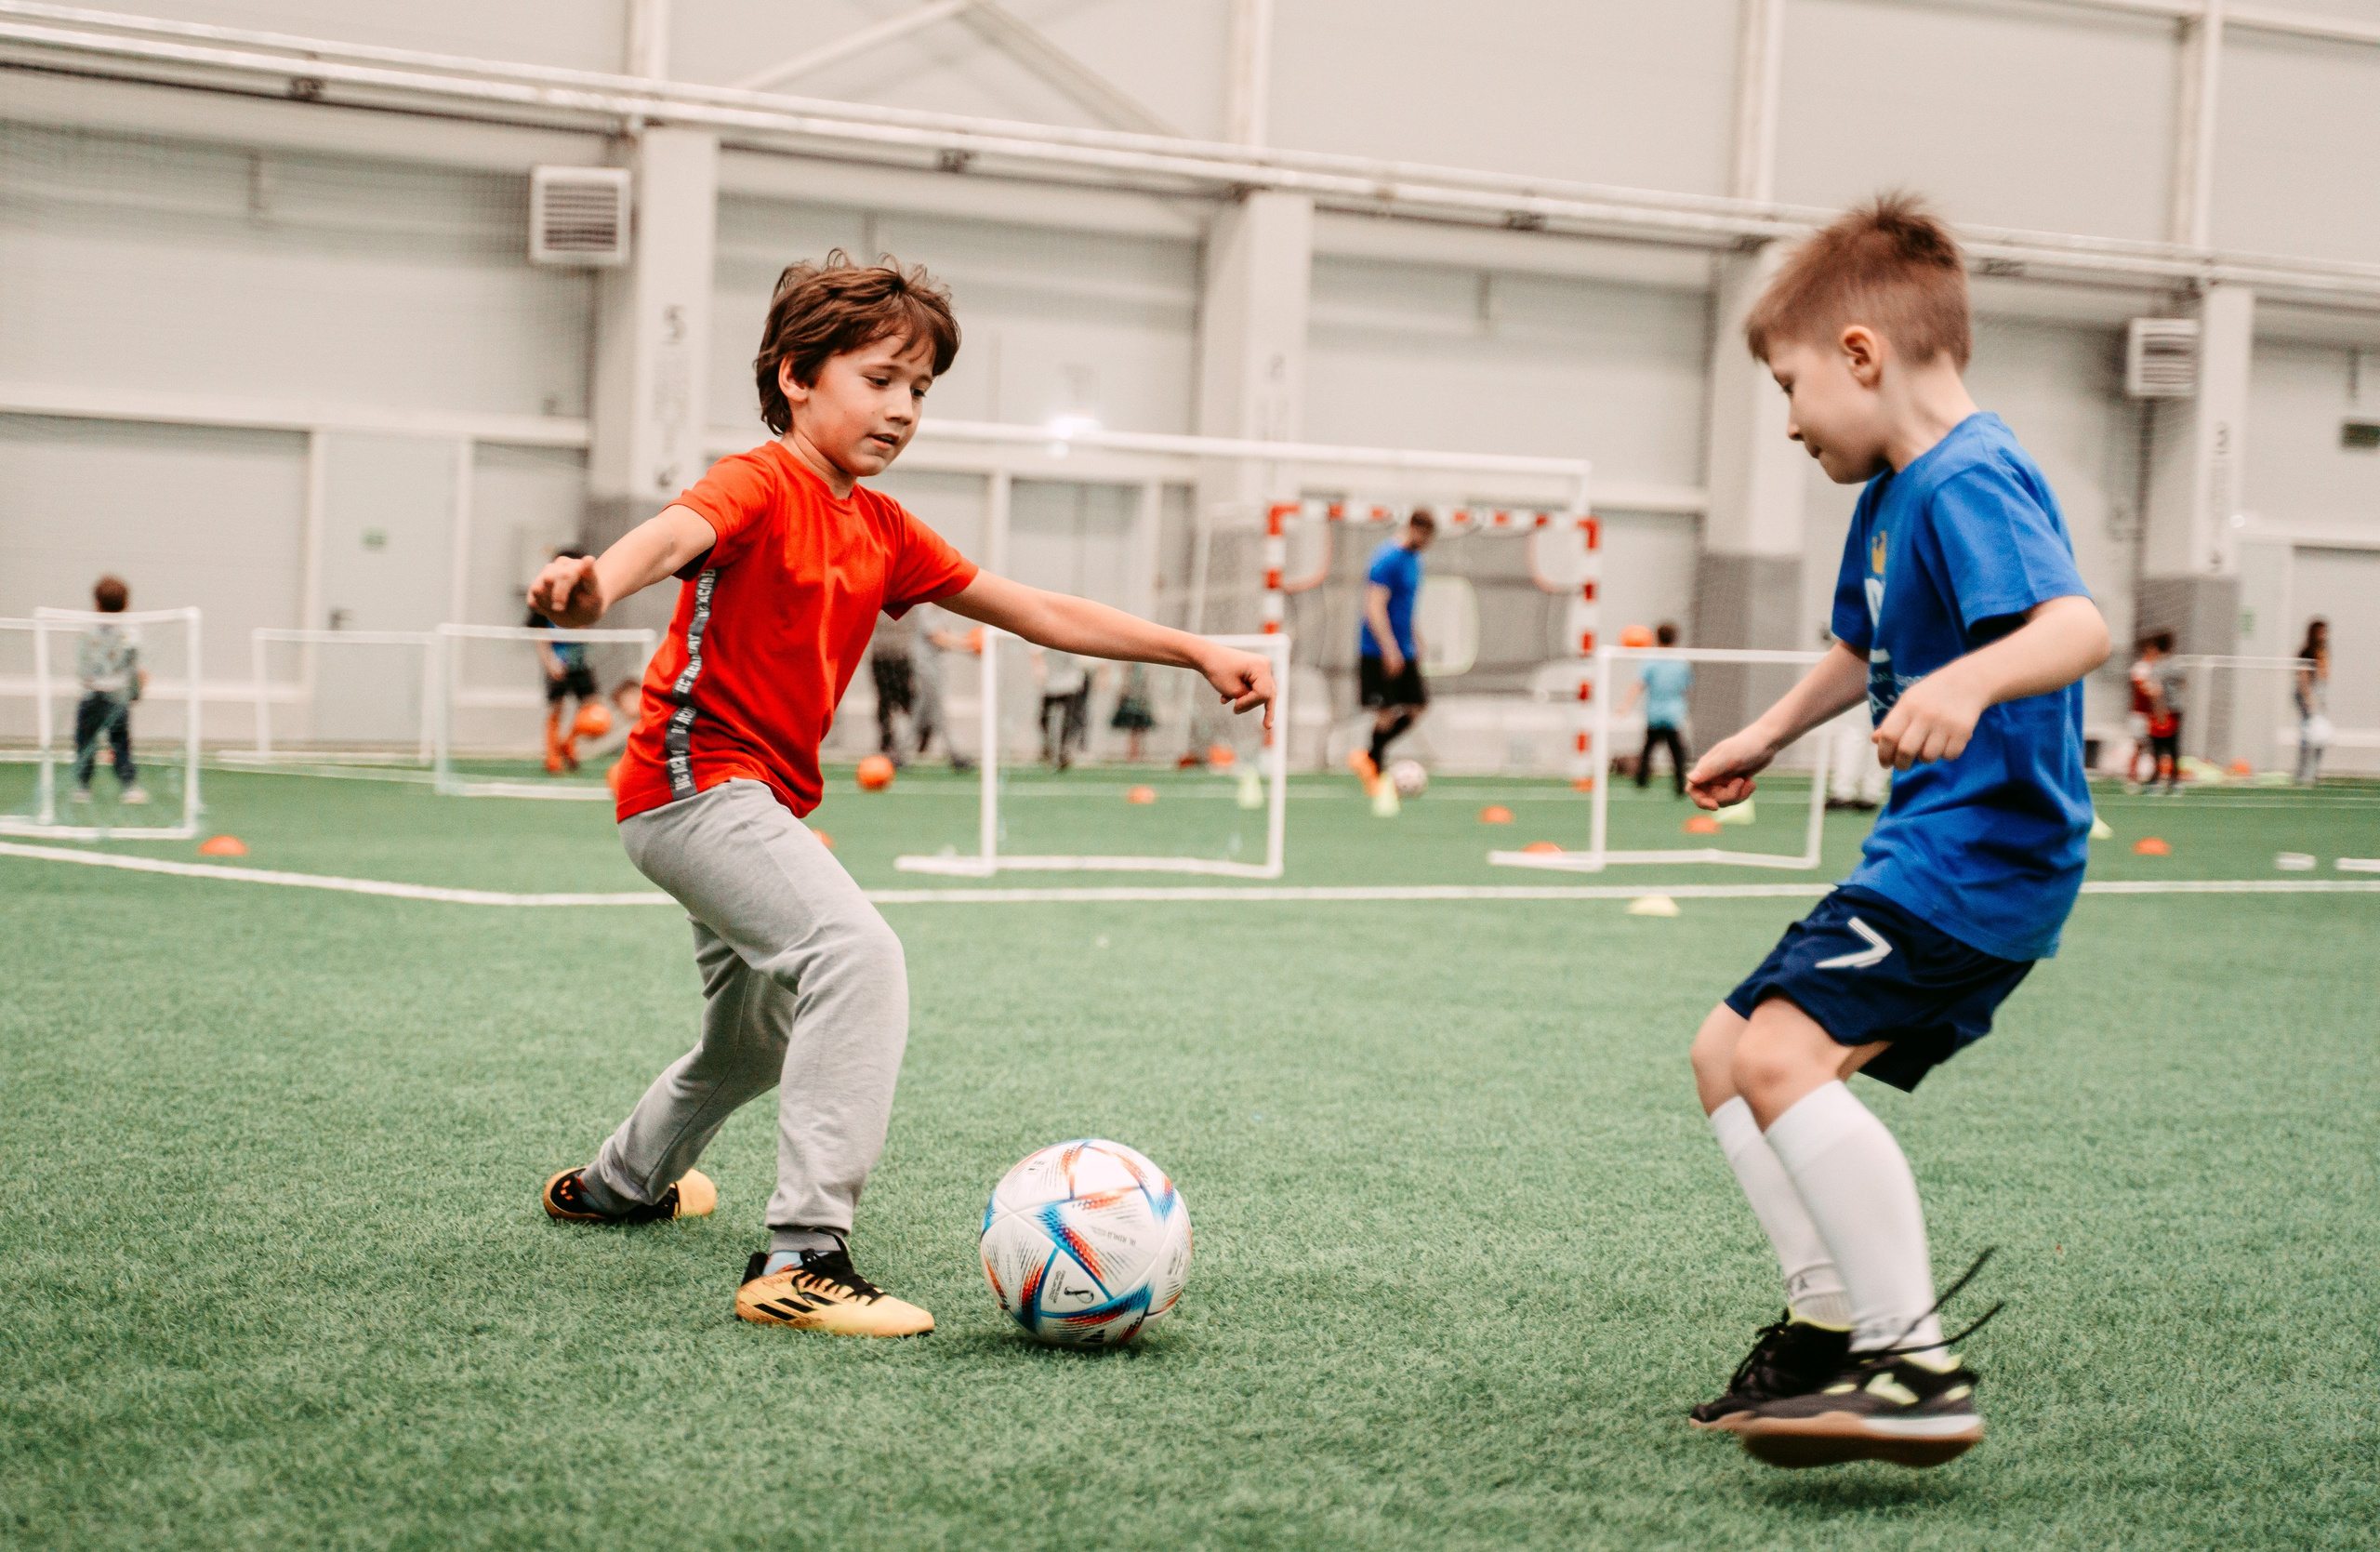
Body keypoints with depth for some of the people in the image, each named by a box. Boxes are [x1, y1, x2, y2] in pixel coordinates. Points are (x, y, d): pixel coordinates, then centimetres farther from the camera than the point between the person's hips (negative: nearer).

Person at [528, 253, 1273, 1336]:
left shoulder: (885, 533, 11)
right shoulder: (761, 485, -13)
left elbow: (1038, 613, 16)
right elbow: (680, 530, -37)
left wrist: (1198, 653, 14)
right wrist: (600, 577, -60)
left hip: (762, 799, 10)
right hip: (694, 779, -10)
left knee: (760, 1037, 28)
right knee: (858, 955, -30)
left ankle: (620, 1184, 55)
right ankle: (804, 1258, -35)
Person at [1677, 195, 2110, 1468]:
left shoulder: (1970, 482, -17)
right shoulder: (1892, 492, 16)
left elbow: (2078, 624, -35)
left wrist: (1967, 683, -52)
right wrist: (1768, 735, 38)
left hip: (1978, 851, -11)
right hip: (1925, 852, 11)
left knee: (1783, 1051, -28)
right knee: (1725, 1056, 17)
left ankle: (1917, 1367, -29)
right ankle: (1832, 1318, 18)